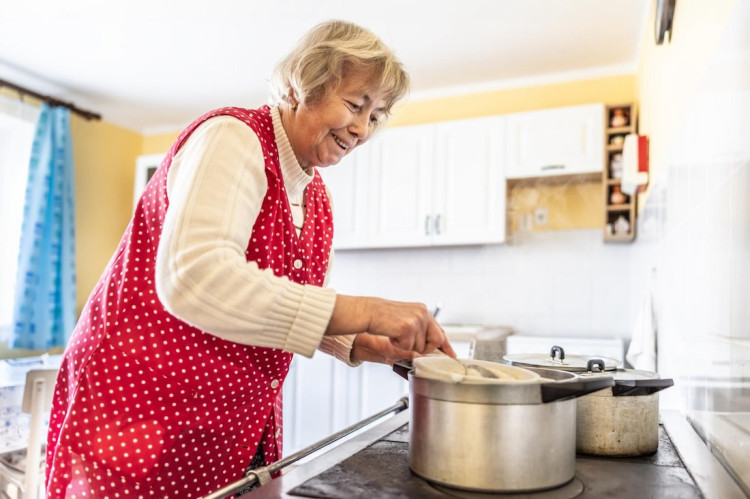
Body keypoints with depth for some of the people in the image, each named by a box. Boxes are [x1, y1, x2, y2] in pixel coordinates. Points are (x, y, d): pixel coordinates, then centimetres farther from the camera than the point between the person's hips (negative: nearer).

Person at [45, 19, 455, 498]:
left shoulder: (317, 197, 7)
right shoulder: (231, 137, -16)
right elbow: (192, 278, -32)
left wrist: (357, 344, -8)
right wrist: (362, 312, -34)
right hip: (144, 405, -7)